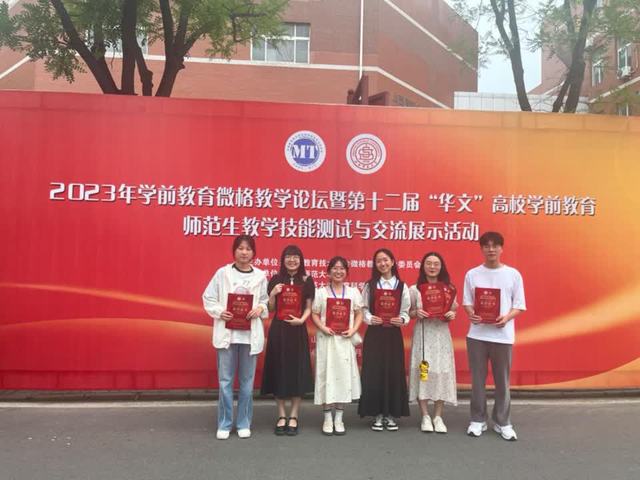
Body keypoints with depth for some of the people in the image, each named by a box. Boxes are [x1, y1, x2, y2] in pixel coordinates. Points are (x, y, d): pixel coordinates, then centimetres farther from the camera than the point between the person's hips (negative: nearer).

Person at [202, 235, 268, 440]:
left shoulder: (260, 276, 3)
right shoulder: (223, 273, 0)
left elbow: (266, 301, 8)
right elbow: (208, 298, 2)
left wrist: (260, 309, -13)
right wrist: (219, 311, -13)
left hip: (250, 334, 1)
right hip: (227, 332, -1)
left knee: (246, 381, 9)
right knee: (225, 380, 3)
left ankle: (244, 423, 21)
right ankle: (224, 424, 16)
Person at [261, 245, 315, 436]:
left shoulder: (307, 281, 2)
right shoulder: (275, 280, 4)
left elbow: (308, 308, 5)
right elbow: (270, 309, 6)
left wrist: (301, 320, -13)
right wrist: (273, 294, -11)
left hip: (297, 330, -1)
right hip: (278, 330, 1)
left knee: (297, 372, 1)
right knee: (279, 371, 4)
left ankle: (293, 417, 13)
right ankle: (281, 416, 16)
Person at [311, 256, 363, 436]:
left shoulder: (353, 292, 6)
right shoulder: (321, 292, 2)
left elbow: (359, 314, 7)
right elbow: (314, 315, 2)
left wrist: (353, 330, -9)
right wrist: (323, 328, -14)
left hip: (345, 339, 1)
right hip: (326, 339, -1)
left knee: (344, 375, 3)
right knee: (327, 375, 0)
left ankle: (339, 418, 15)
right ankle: (328, 418, 11)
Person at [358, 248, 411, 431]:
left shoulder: (402, 286, 5)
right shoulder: (369, 285, 4)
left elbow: (405, 311, 2)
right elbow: (364, 309, 1)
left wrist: (402, 320, -18)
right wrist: (370, 318, -19)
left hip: (393, 334, 1)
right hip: (374, 334, 0)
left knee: (394, 373, 3)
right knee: (374, 373, 0)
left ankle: (391, 415, 15)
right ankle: (377, 415, 11)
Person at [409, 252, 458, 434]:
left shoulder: (448, 288, 6)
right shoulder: (414, 289, 1)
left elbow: (453, 311, 13)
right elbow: (408, 312, 5)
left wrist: (452, 315, -9)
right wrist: (416, 313, -16)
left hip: (441, 335, 2)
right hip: (422, 334, -1)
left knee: (441, 373, 1)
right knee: (422, 372, -2)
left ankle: (438, 417, 13)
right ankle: (425, 417, 10)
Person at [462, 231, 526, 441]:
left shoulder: (513, 274, 2)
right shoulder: (472, 274, 4)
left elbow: (519, 306, 3)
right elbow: (467, 302, 6)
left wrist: (506, 318, -16)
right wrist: (471, 314, -15)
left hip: (503, 335, 0)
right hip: (477, 333, 1)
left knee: (502, 380, 7)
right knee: (478, 379, 6)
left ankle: (503, 422, 20)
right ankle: (477, 420, 19)